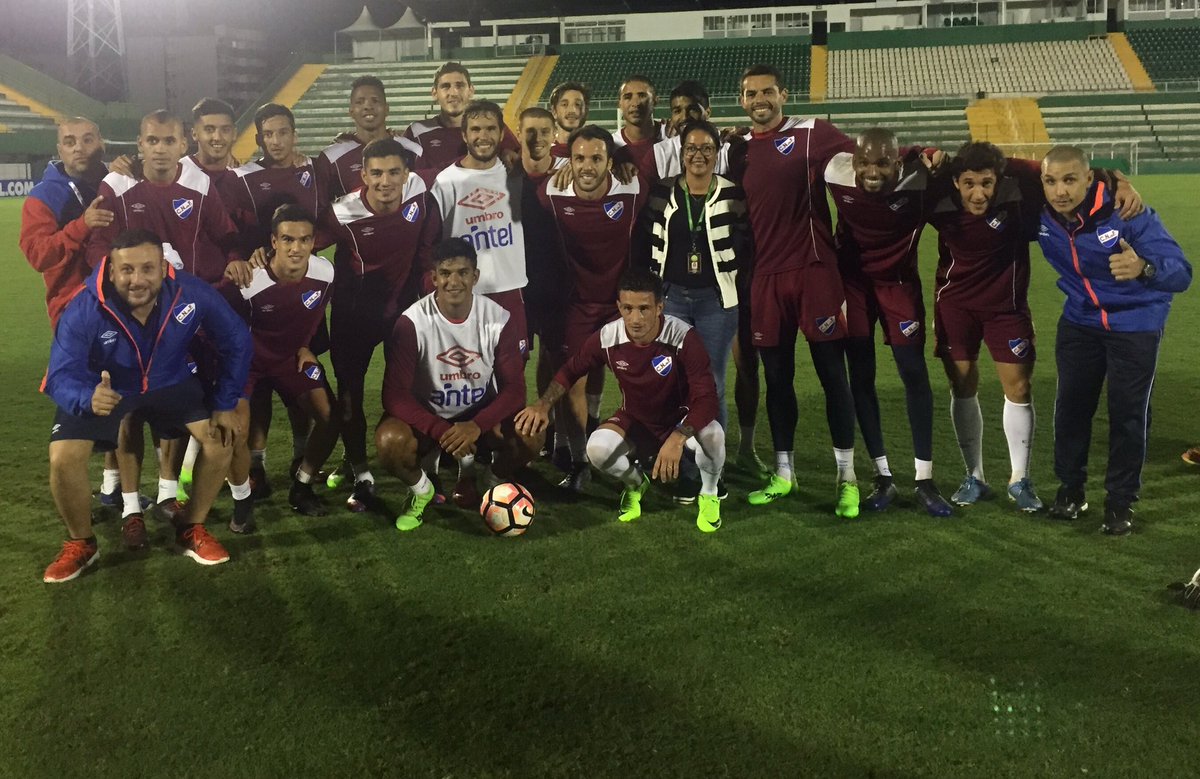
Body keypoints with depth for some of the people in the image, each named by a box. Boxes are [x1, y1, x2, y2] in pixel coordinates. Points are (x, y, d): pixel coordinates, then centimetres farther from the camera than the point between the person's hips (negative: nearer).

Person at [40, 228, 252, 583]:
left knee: (220, 438, -16)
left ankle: (192, 530, 7)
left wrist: (225, 405, -13)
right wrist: (88, 398, -57)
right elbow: (62, 376, -33)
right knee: (63, 459, -21)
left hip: (170, 385, 2)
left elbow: (236, 342, -13)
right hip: (101, 390, -1)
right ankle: (81, 544, 8)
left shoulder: (191, 294, -27)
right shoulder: (84, 311, -31)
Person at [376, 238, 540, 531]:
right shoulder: (412, 323, -18)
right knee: (389, 441, -33)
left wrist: (476, 426, -31)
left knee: (530, 436, -28)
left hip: (481, 416, 1)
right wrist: (441, 431, -34)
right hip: (427, 418, -1)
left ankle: (494, 485, 7)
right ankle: (421, 491, 2)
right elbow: (395, 394, -20)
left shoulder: (500, 320, -13)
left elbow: (514, 388, -13)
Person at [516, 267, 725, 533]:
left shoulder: (684, 338, -28)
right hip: (635, 421, 3)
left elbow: (706, 398, -32)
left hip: (681, 419, -2)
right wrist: (543, 405, -17)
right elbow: (571, 370, 0)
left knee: (711, 435, -37)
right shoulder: (607, 338, -19)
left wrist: (677, 438, -49)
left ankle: (709, 494, -1)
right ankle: (635, 483, 9)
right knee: (597, 449, -29)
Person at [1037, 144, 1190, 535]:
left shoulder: (1126, 213, -29)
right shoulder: (1041, 217, -17)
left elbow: (1181, 273, -35)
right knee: (1071, 406, 8)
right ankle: (1070, 489, 26)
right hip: (1080, 320, 4)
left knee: (1127, 414, 1)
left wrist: (1144, 268, -56)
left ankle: (1121, 502, 16)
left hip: (1136, 323, -3)